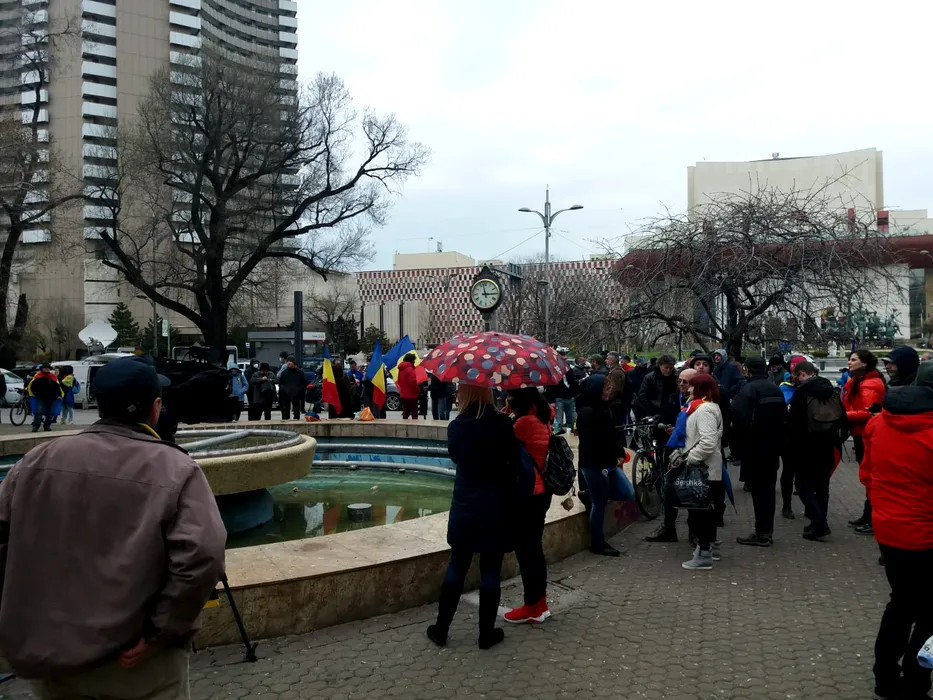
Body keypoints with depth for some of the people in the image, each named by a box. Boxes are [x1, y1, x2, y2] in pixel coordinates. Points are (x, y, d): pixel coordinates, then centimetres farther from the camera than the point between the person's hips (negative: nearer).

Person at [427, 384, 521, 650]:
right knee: (490, 572, 7)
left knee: (456, 569, 14)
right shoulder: (503, 424, -11)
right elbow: (515, 464, -6)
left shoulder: (455, 427, -6)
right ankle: (487, 633, 16)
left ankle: (441, 629, 20)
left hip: (464, 508, 2)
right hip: (497, 509, -1)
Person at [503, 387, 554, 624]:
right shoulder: (543, 420, 5)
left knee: (525, 550, 2)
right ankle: (541, 603, 25)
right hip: (541, 492, 9)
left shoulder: (524, 422, -19)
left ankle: (532, 607, 12)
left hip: (527, 495, -9)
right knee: (534, 547, 17)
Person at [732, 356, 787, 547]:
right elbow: (784, 417, 20)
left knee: (758, 488, -4)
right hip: (773, 446, 8)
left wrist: (737, 446, -12)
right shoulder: (776, 390, 13)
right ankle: (767, 530, 21)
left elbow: (740, 420, -23)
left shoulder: (749, 390, -16)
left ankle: (762, 533, -1)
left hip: (754, 448, -8)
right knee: (768, 487, 14)